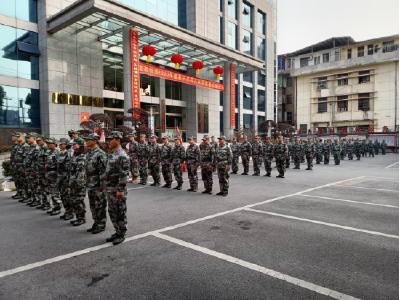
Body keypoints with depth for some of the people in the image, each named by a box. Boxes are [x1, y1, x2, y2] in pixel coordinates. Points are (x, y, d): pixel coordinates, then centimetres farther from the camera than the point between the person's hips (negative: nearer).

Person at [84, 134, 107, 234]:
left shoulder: (100, 154, -15)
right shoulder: (88, 153, 13)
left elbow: (103, 170, -19)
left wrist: (102, 184, -20)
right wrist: (87, 182, 17)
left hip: (98, 185, -9)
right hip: (90, 185, 9)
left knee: (100, 206, 1)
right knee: (93, 206, 16)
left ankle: (101, 225, 12)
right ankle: (96, 223, 28)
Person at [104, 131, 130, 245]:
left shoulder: (122, 156, -17)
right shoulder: (111, 154, 13)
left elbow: (124, 174, -21)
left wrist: (121, 190, -24)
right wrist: (106, 185, 18)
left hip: (117, 190, -10)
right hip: (109, 189, 10)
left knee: (120, 213, 2)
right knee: (112, 212, 16)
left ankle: (121, 235, 14)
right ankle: (117, 232, 28)